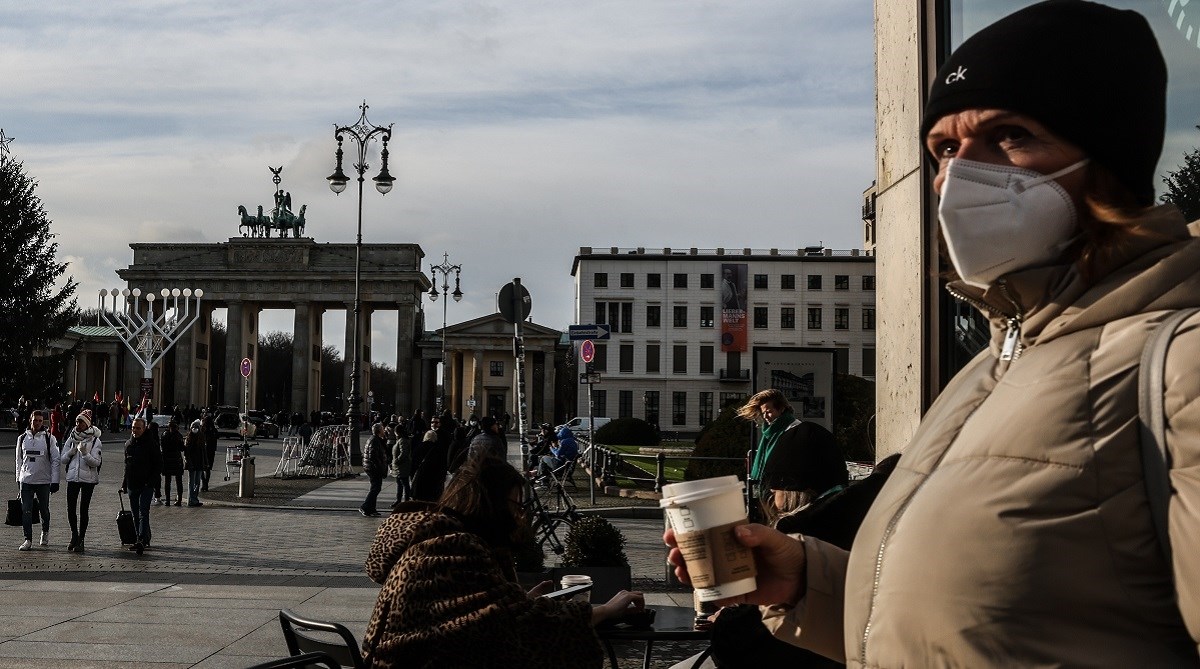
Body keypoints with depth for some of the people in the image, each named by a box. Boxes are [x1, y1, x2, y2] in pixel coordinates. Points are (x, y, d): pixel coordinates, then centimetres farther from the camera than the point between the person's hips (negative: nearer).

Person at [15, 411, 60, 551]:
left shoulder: (49, 438, -3)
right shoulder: (22, 438, 6)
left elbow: (55, 460, -2)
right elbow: (19, 459, 14)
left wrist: (55, 480, -7)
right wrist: (18, 477, 12)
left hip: (43, 480, -2)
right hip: (26, 480, 2)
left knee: (44, 509, 10)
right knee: (26, 510, -4)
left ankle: (45, 532, 35)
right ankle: (28, 540, 1)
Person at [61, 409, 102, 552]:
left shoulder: (95, 441, -5)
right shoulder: (71, 439, 8)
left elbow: (96, 462, -12)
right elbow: (63, 459, 9)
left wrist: (85, 453, -26)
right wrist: (71, 452, -9)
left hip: (88, 478, -4)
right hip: (72, 477, 4)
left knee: (83, 510, -1)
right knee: (71, 509, 4)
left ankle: (80, 540, 7)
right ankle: (74, 535, 25)